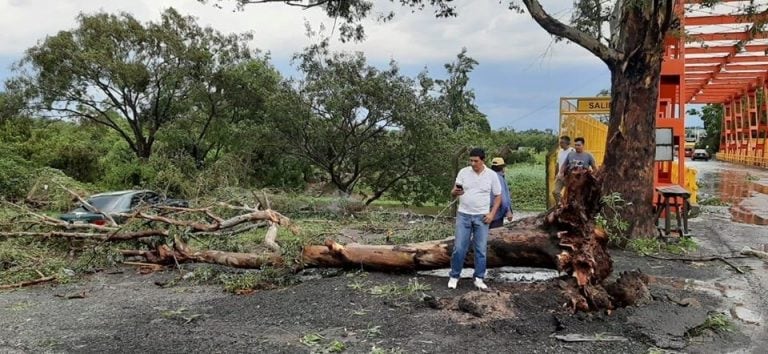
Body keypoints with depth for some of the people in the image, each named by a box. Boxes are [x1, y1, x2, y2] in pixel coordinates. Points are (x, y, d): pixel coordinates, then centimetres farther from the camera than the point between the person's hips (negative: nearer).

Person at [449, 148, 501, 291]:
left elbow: (498, 196, 5)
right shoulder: (463, 172, -2)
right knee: (459, 248, -1)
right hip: (463, 215, 0)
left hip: (481, 217, 0)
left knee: (481, 249, 3)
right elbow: (453, 192, -3)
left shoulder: (492, 175, -2)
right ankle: (454, 277, 12)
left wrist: (492, 213, -6)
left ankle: (479, 279, 14)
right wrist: (456, 192, -28)